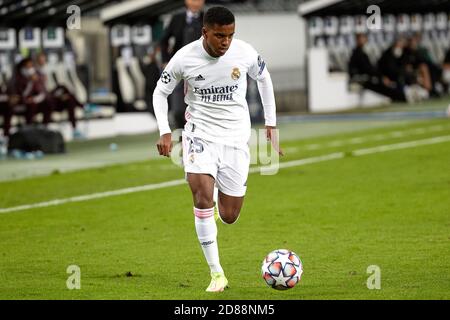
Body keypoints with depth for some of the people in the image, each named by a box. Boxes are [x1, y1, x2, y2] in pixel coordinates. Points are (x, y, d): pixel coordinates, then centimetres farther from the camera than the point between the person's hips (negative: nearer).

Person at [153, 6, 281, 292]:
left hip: (236, 137, 1)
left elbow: (264, 79, 12)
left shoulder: (245, 52, -9)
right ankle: (216, 273, -17)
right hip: (200, 134, -1)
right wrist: (165, 132, -9)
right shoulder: (184, 58, -12)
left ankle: (217, 199, 42)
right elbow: (160, 92, 3)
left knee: (229, 216, 2)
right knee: (202, 196, -24)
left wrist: (271, 124, 12)